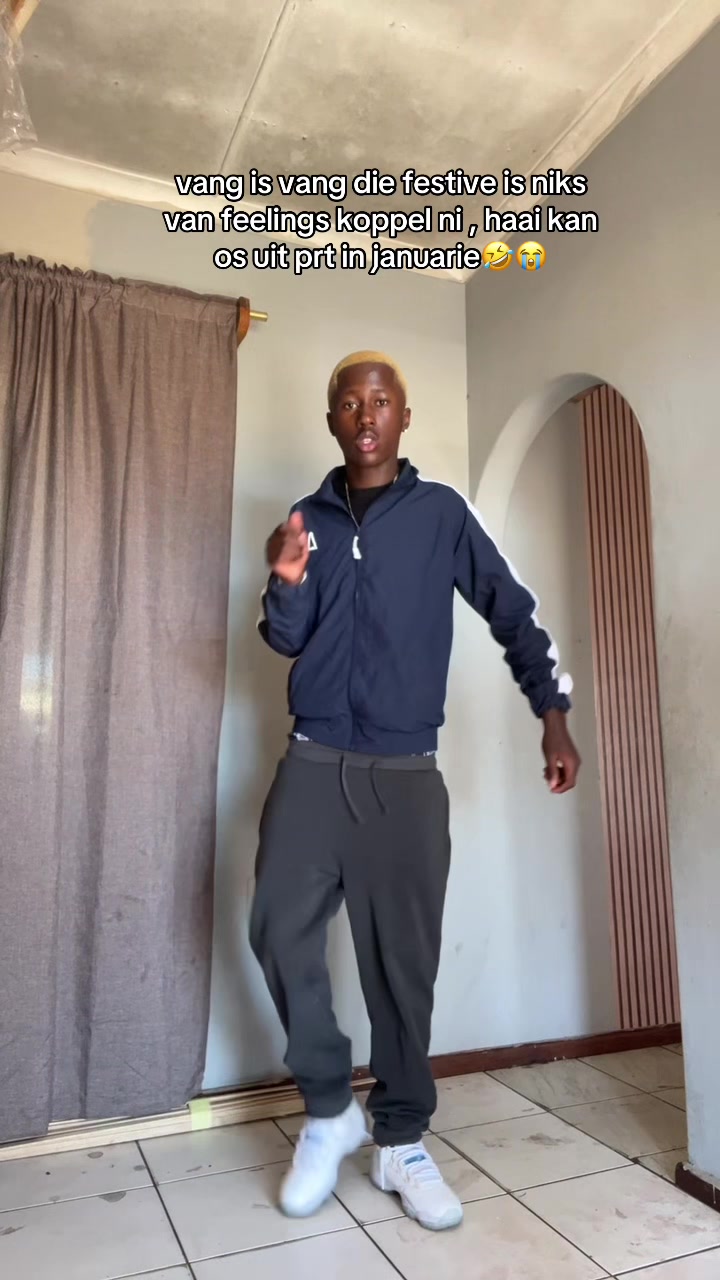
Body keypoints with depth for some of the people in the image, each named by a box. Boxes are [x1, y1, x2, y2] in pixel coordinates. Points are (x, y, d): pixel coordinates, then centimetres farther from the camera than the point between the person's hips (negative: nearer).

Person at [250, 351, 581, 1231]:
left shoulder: (441, 512, 3)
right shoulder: (311, 517, 10)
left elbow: (511, 610, 5)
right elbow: (286, 641, 9)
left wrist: (553, 715, 0)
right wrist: (286, 585, -12)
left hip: (407, 772, -2)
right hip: (313, 761, 2)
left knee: (404, 956, 3)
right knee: (280, 927, -7)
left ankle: (401, 1140, 23)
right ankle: (330, 1111, 16)